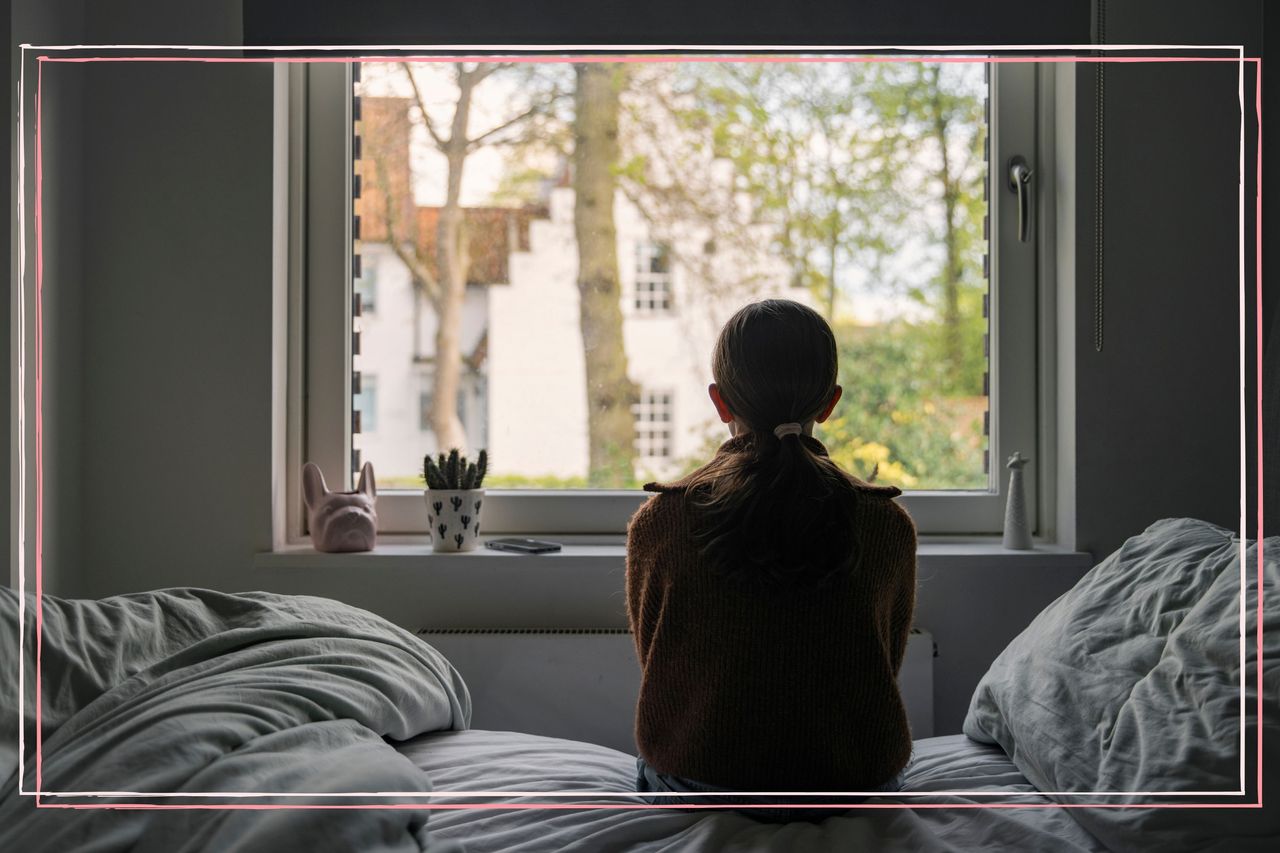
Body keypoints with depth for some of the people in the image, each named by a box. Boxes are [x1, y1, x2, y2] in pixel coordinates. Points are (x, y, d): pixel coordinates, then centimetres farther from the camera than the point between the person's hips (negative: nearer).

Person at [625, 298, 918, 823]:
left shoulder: (656, 524, -11)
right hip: (853, 790, 1)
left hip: (692, 785, 0)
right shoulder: (888, 527, -9)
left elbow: (657, 669, 2)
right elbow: (885, 668, 5)